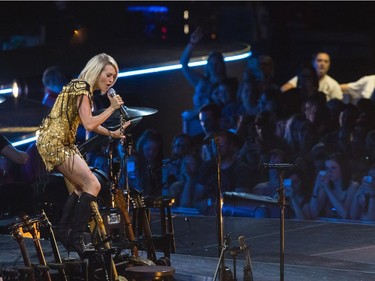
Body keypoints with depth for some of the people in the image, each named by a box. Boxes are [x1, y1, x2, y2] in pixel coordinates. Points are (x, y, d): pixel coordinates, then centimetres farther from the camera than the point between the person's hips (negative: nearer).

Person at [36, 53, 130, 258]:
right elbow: (88, 124, -23)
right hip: (55, 143, -10)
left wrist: (112, 133, 11)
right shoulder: (82, 89, -14)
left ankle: (63, 232, 20)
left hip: (59, 143, 10)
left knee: (81, 187, 15)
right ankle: (76, 237, -16)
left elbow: (88, 122, 20)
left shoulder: (82, 88, 16)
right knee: (93, 185, -15)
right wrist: (112, 108, -16)